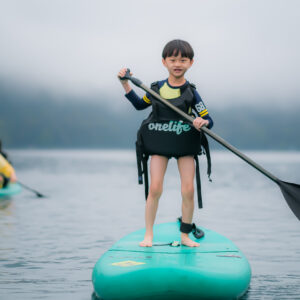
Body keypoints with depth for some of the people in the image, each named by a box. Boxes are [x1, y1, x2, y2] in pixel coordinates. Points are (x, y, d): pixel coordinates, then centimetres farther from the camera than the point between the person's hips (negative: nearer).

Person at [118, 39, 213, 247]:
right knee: (155, 188, -7)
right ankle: (149, 234, 6)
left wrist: (202, 122, -27)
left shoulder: (191, 92, -4)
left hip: (185, 145, -1)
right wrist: (126, 84, 10)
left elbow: (209, 120, -3)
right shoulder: (157, 88, 2)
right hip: (159, 144, 1)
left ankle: (185, 235, 11)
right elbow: (140, 105, 20)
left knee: (188, 190, -4)